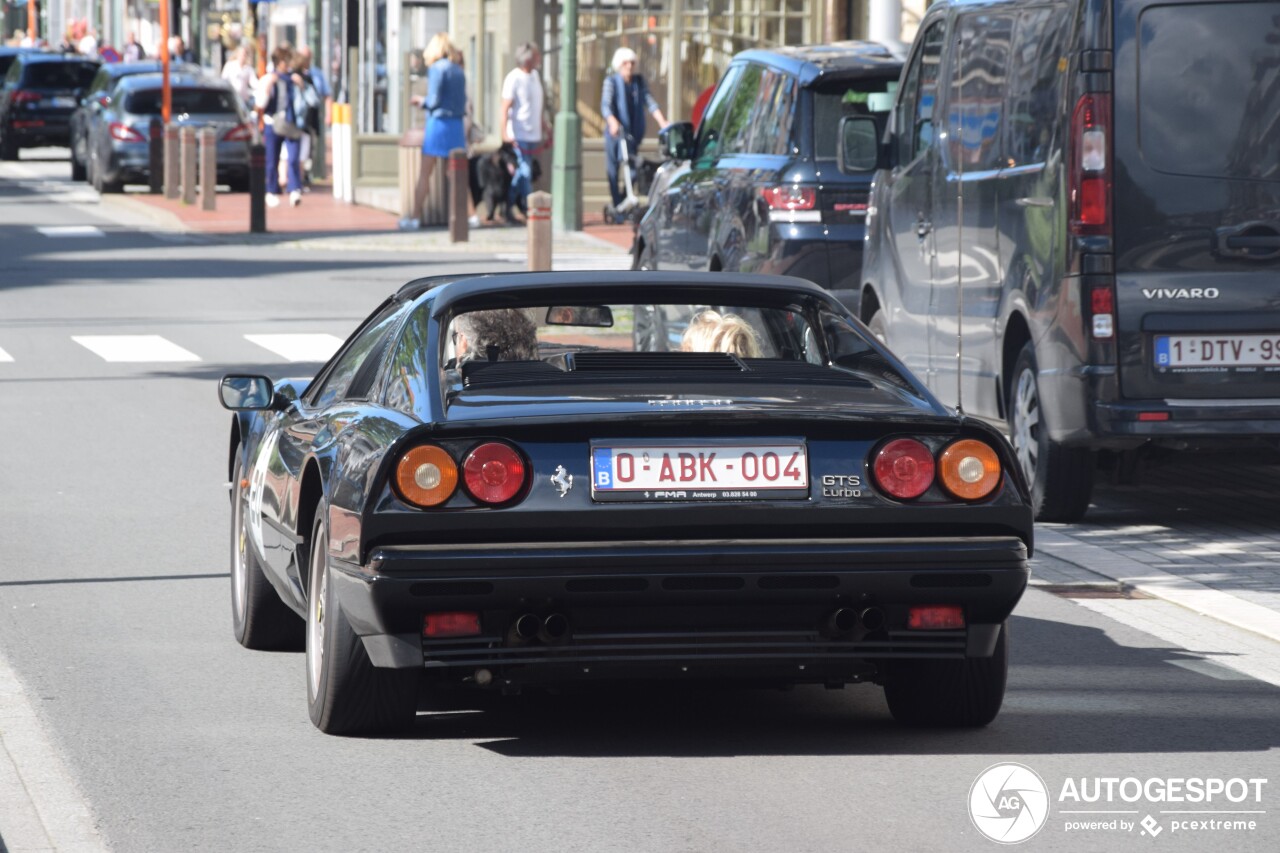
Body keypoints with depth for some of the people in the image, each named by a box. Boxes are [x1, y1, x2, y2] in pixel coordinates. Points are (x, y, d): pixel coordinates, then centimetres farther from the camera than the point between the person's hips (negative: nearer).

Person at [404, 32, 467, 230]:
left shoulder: (437, 69, -10)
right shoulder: (458, 71, 9)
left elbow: (434, 100, -13)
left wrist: (421, 100, 8)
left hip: (438, 123, -6)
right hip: (457, 125, 6)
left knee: (425, 173, 0)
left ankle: (415, 217, 0)